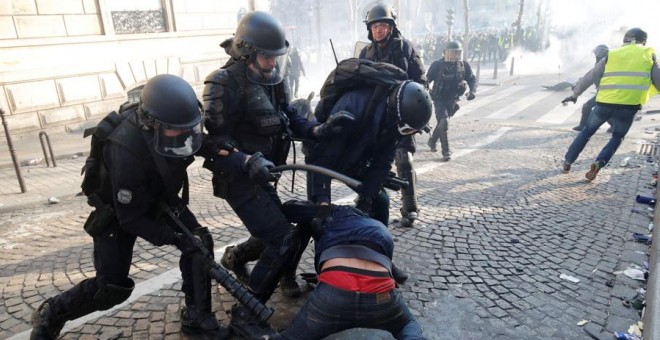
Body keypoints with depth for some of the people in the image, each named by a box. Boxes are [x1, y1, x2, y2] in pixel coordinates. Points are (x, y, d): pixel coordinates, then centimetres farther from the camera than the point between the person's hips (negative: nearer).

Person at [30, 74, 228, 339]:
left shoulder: (169, 118, -25)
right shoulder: (126, 155, -41)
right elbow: (131, 218, -30)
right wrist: (174, 239, -30)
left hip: (158, 197, 6)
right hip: (117, 211, -6)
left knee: (200, 241, -9)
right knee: (113, 287, -7)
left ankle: (196, 317, 6)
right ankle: (49, 316, 23)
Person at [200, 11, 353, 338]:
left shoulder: (271, 81, 6)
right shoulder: (226, 85, -18)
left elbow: (289, 118, 7)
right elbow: (213, 143, -21)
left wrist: (320, 130, -11)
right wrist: (248, 163, -36)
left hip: (261, 176, 8)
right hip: (239, 179, -8)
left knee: (275, 235, 19)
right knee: (284, 239, -15)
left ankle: (235, 257, 49)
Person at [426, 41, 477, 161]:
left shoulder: (464, 65, -3)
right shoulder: (437, 65, -12)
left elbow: (472, 79, 4)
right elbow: (426, 80, -7)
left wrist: (472, 91, -14)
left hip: (452, 100, 4)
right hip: (439, 99, -4)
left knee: (443, 122, 18)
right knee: (444, 122, -18)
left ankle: (432, 141, 43)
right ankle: (446, 151, -10)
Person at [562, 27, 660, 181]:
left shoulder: (612, 54, 15)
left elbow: (590, 77, 16)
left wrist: (575, 94, 23)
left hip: (605, 102, 1)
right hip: (629, 105, -1)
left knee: (587, 131, 21)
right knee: (617, 138, 19)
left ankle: (567, 162, 20)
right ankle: (599, 163, -4)